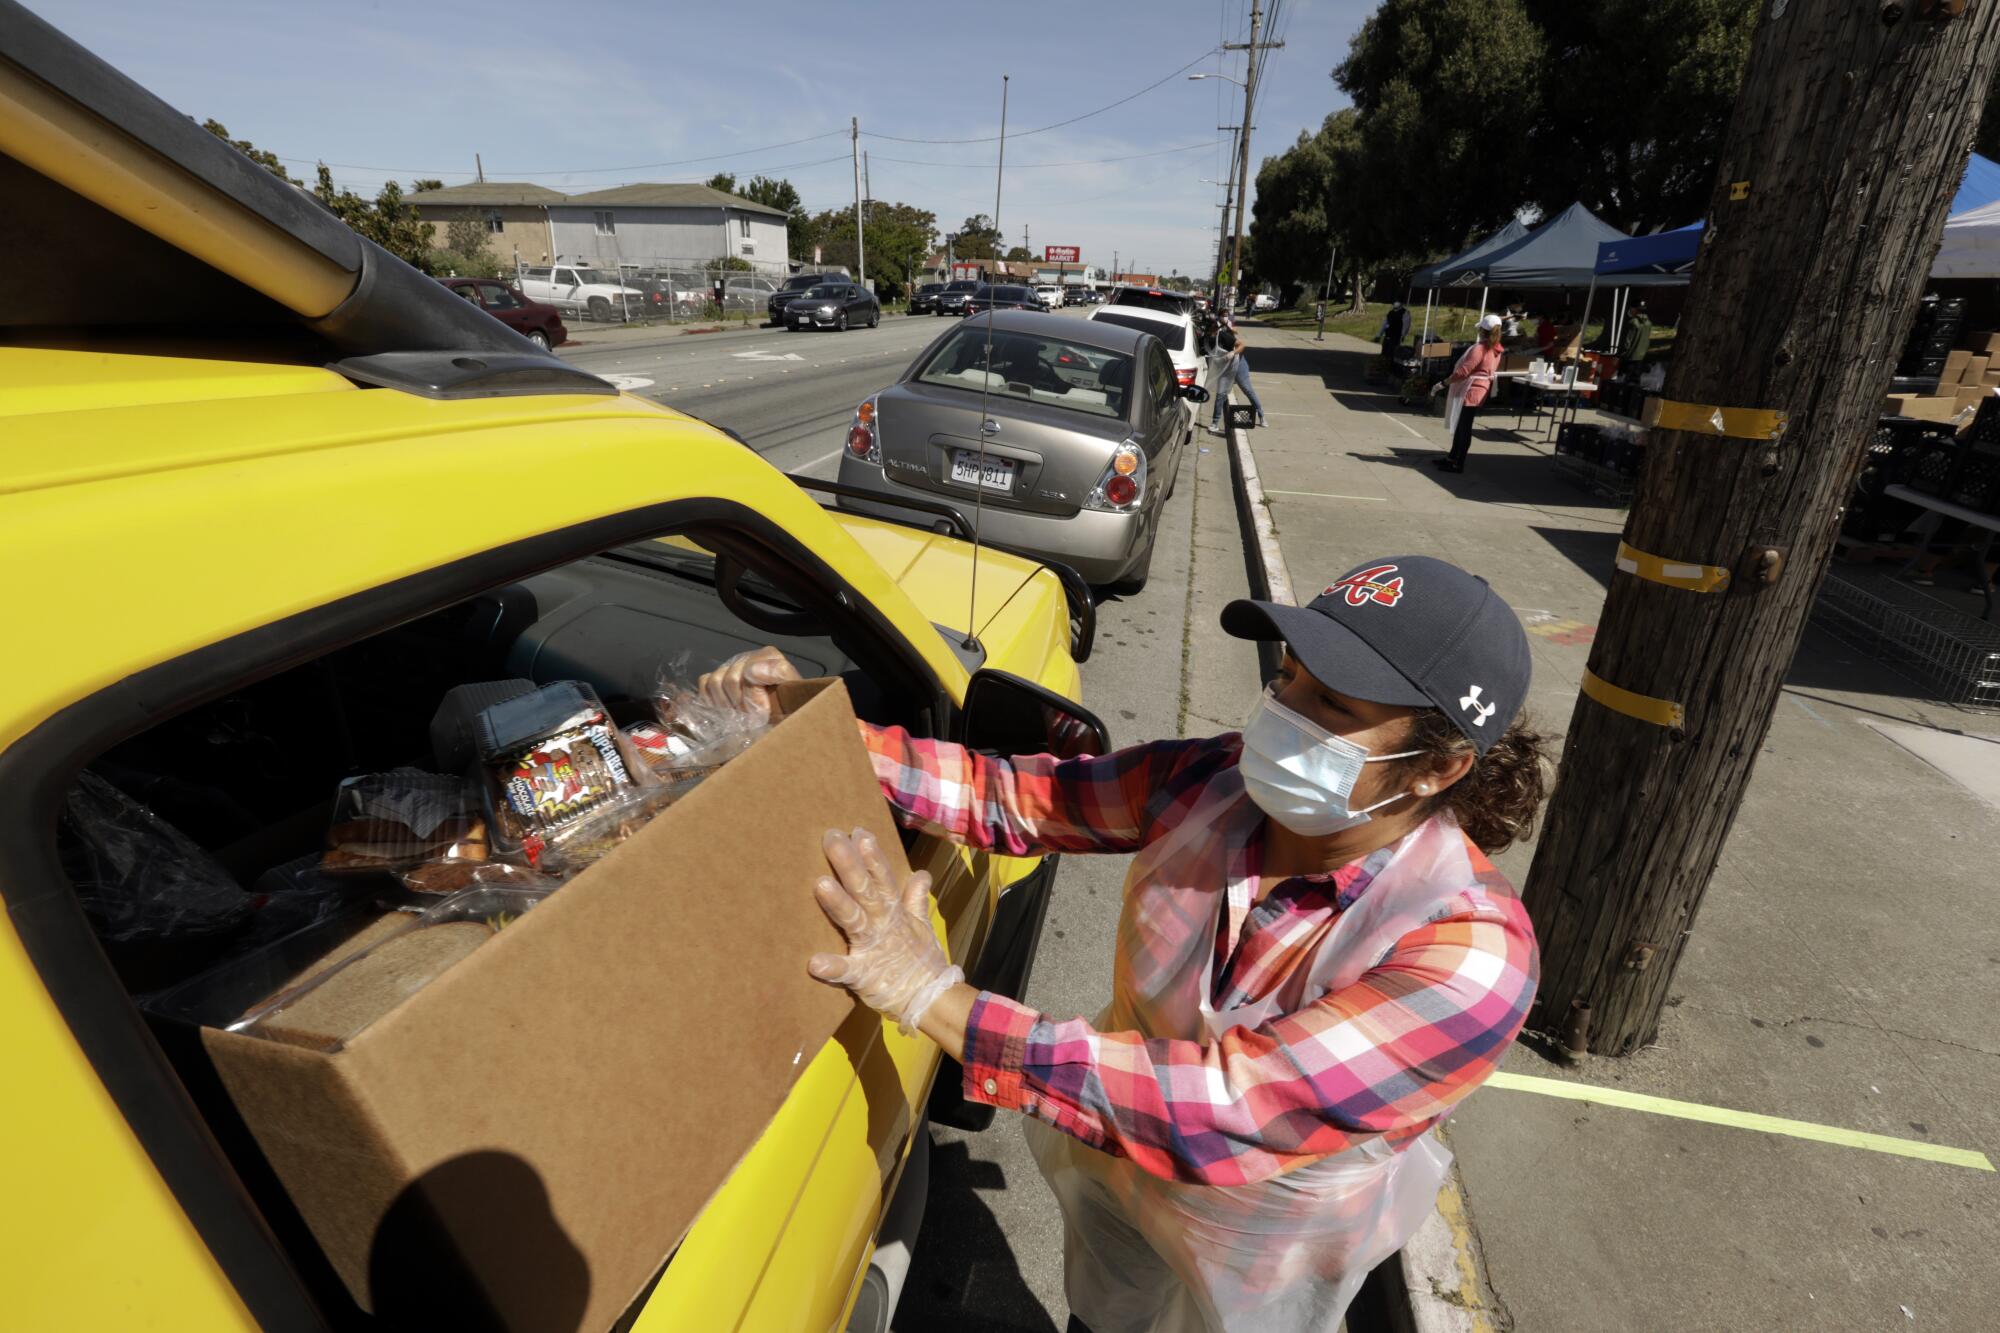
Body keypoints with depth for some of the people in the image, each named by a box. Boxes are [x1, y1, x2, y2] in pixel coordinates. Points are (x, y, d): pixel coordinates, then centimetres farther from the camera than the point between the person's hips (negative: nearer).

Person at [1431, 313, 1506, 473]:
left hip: (1470, 392, -9)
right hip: (1478, 391, 9)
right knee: (1460, 426, 17)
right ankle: (1452, 458, 25)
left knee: (1463, 428, -4)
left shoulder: (1479, 348, -19)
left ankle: (1458, 464, 0)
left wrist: (1443, 383, -16)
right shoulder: (1496, 350, 9)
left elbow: (1463, 371, -22)